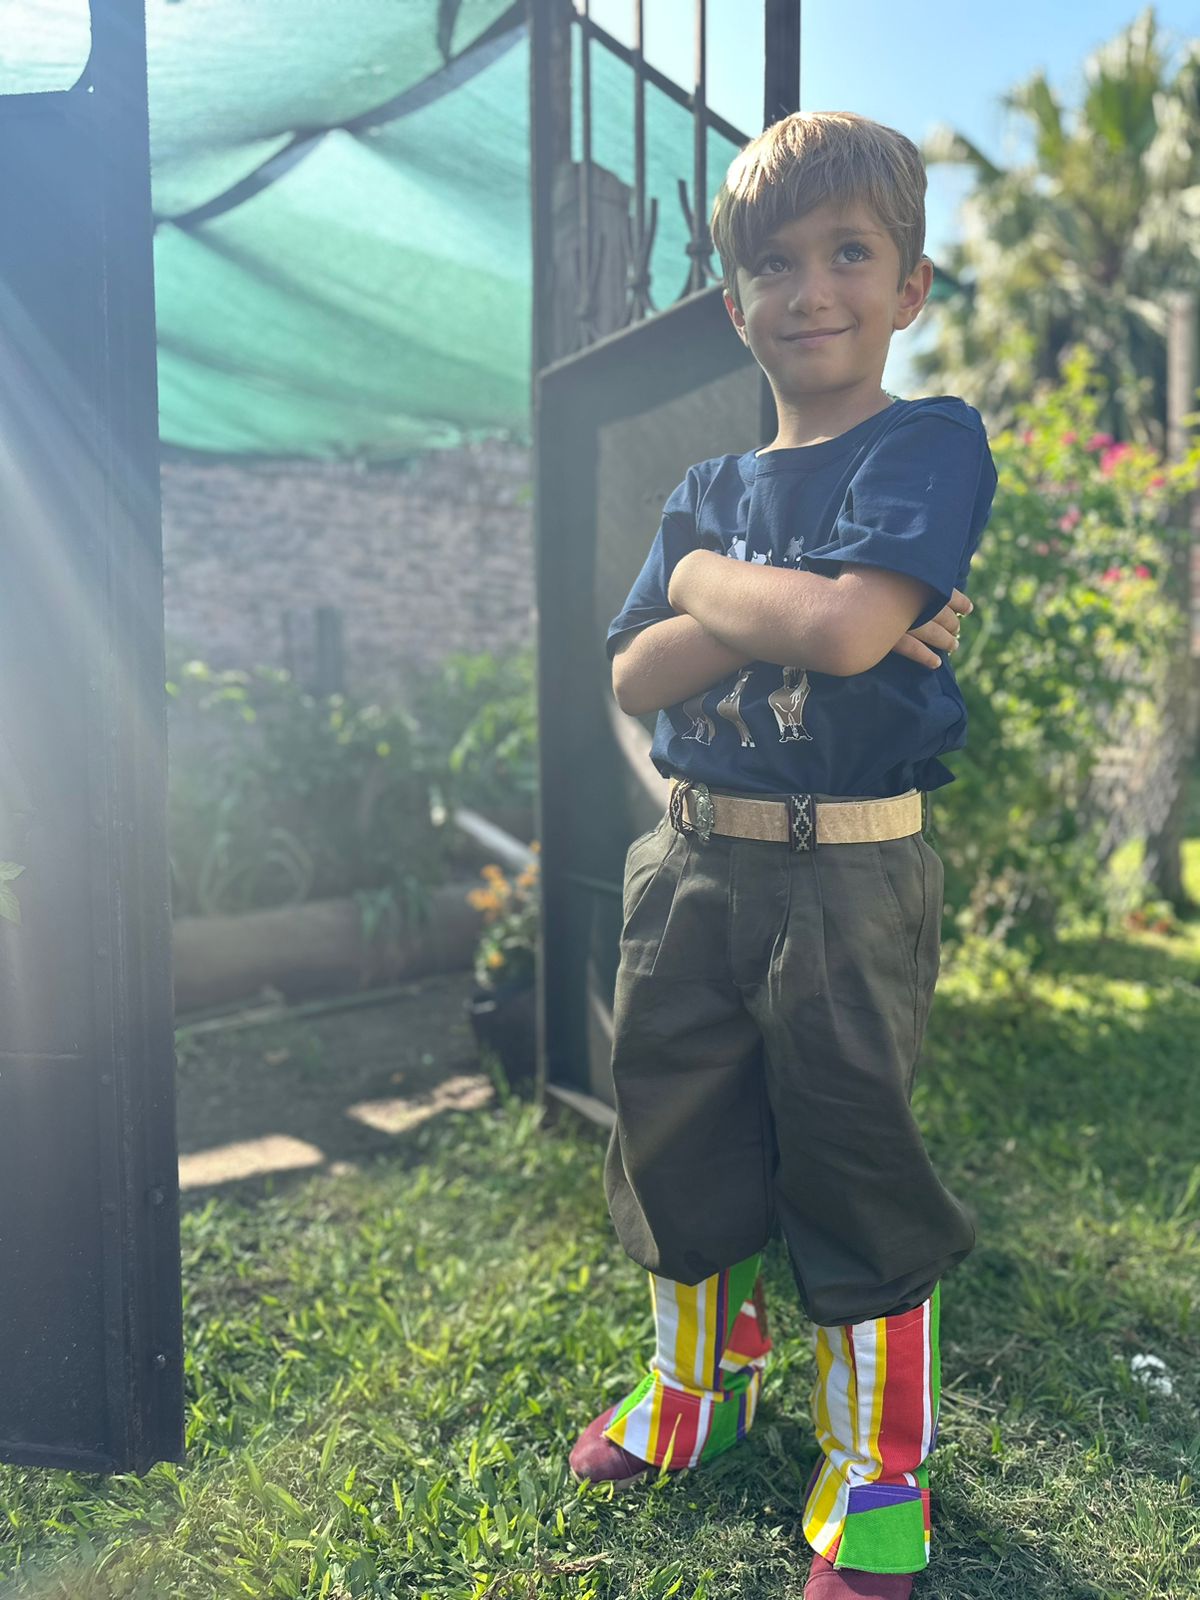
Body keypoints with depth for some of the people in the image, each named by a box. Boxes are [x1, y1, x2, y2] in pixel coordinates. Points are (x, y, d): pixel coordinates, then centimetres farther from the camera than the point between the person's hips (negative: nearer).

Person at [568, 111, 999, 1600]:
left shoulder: (929, 444, -5)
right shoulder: (707, 490, 10)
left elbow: (849, 625, -23)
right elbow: (636, 679, -1)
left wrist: (707, 578, -6)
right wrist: (781, 614, -16)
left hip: (850, 877, -5)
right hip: (691, 865, 6)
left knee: (850, 1161, 6)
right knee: (675, 1133, 17)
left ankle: (878, 1474, 29)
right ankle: (700, 1382, 43)